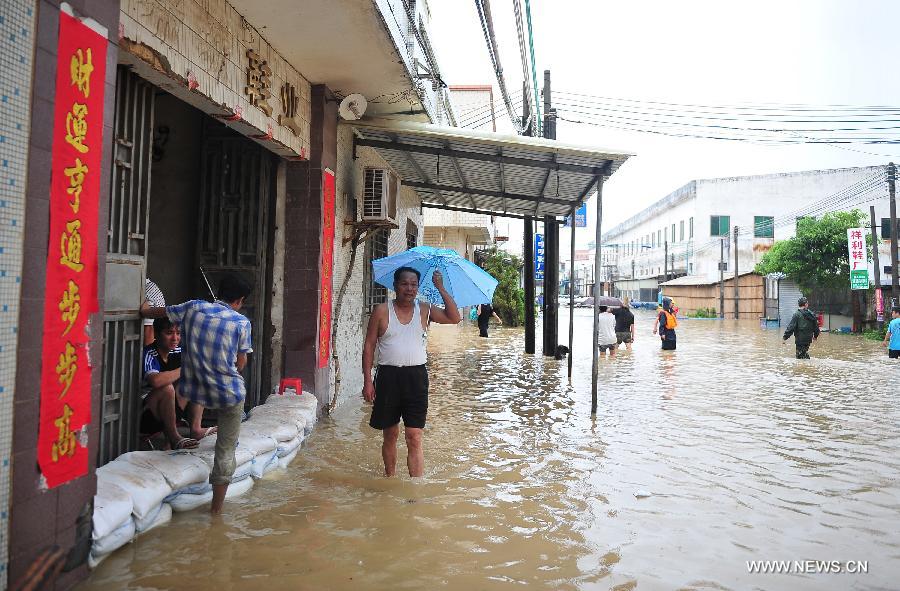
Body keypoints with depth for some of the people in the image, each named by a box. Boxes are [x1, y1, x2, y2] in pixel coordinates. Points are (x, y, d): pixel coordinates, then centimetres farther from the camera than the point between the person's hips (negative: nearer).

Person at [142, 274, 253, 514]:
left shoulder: (194, 308, -1)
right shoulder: (242, 322, -9)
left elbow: (154, 312, 15)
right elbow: (241, 363, -2)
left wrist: (145, 309, 38)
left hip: (198, 390, 3)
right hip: (230, 393, -3)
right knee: (226, 450, 7)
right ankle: (217, 506, 13)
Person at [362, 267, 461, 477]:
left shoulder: (424, 310, 4)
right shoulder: (382, 311, 0)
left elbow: (454, 318, -8)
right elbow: (369, 346, 1)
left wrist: (441, 288, -12)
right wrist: (367, 381, -4)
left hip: (416, 376, 0)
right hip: (388, 376, 0)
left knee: (414, 438, -4)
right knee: (390, 435, 14)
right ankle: (390, 477, 34)